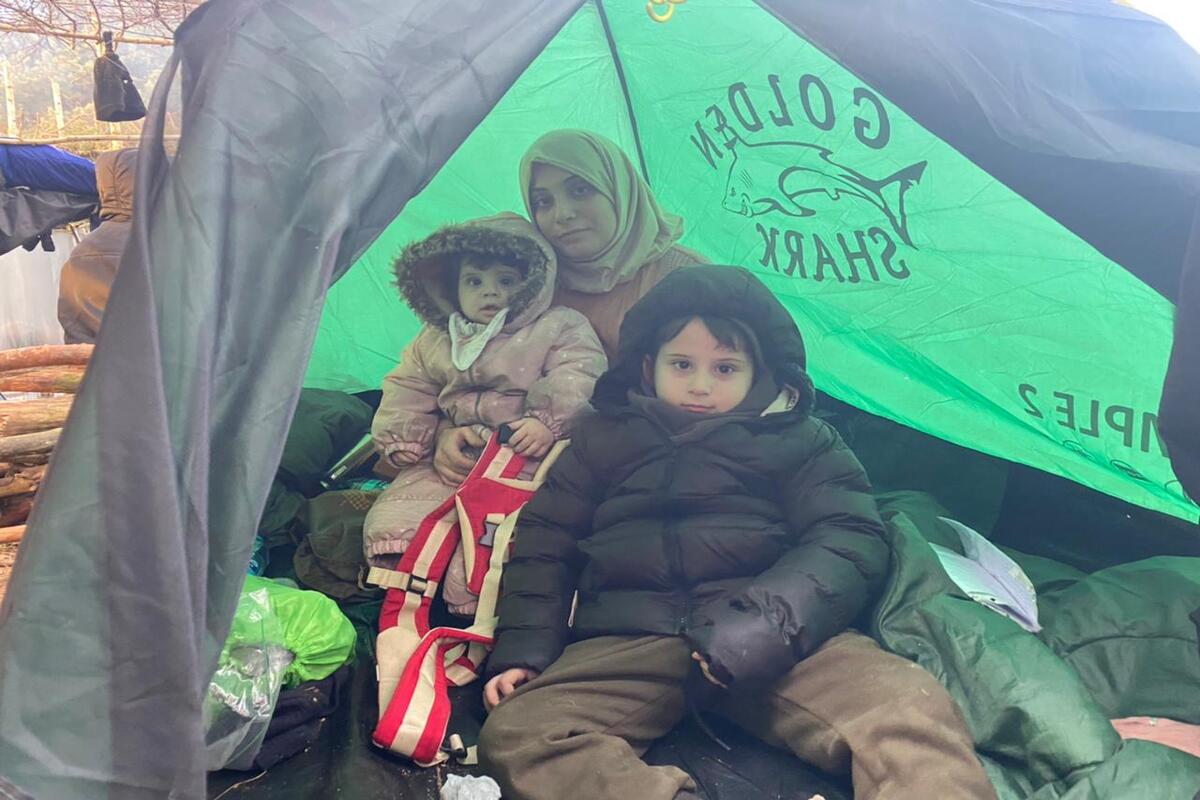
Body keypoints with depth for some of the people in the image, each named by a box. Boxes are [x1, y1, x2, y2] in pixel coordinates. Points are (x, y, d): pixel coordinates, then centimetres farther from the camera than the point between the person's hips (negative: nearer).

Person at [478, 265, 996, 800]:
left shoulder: (798, 438, 19)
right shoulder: (604, 437, 25)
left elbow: (850, 540, 5)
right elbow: (544, 546, 22)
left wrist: (770, 620, -15)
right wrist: (523, 652, 5)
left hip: (772, 636, -1)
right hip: (629, 640, 2)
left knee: (911, 706, -30)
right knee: (514, 734, -29)